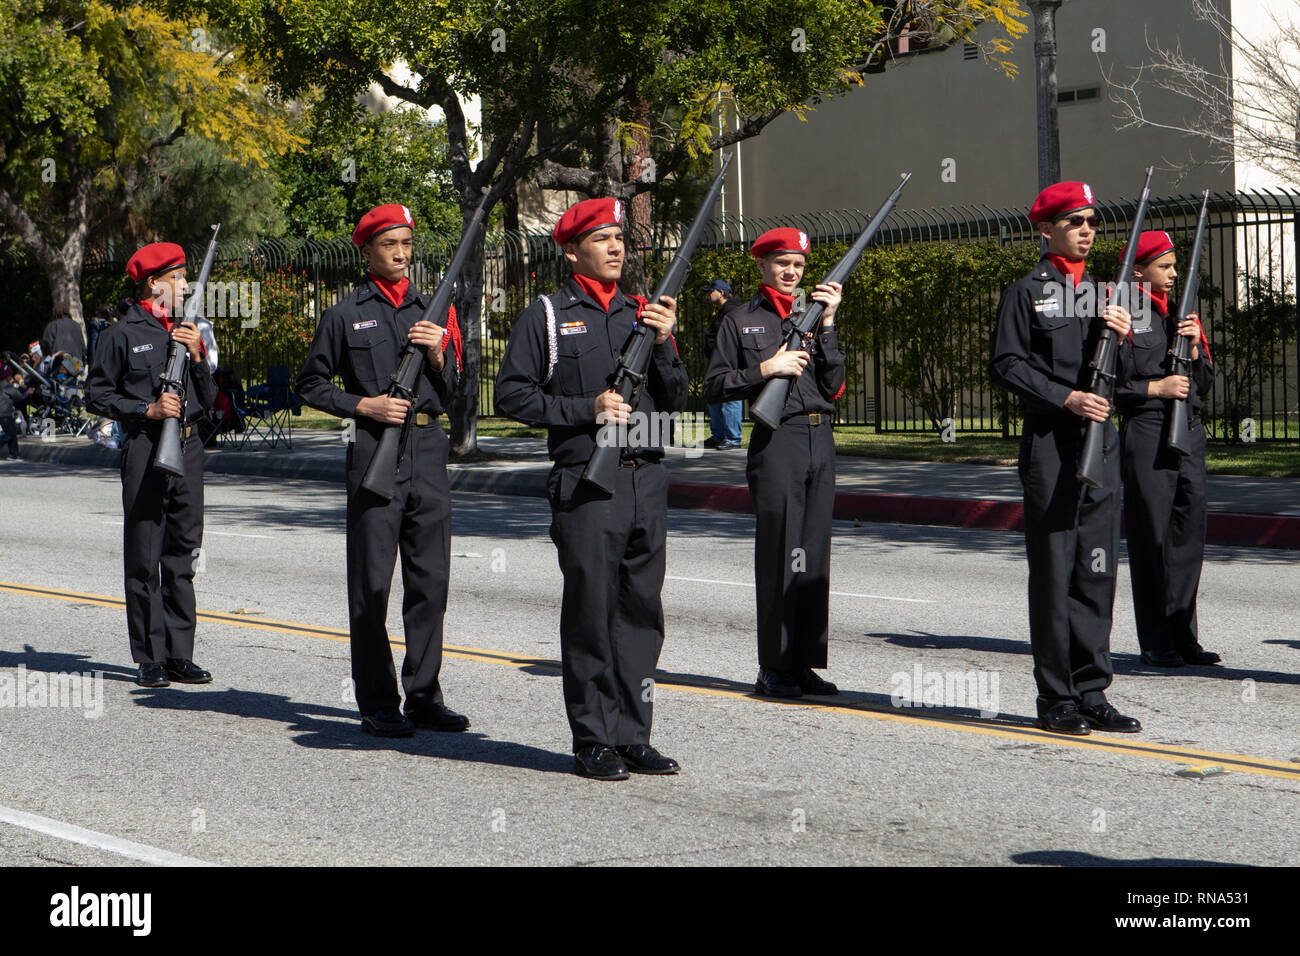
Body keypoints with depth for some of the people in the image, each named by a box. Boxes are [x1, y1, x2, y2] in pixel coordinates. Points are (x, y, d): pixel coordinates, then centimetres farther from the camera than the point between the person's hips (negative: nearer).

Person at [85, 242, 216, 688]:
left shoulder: (187, 332, 16)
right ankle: (151, 659, 3)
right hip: (145, 450, -5)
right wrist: (148, 409, -12)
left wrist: (196, 355, 0)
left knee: (181, 559, 7)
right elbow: (97, 395, -2)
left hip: (188, 449, 5)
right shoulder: (122, 335, -1)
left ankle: (180, 656, 12)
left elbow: (207, 400, 14)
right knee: (144, 561, -2)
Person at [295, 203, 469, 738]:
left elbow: (450, 392, 16)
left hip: (428, 452, 4)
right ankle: (378, 705, 4)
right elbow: (310, 386, 6)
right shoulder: (345, 316, 4)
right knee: (372, 584, -1)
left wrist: (438, 356, -3)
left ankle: (424, 698, 12)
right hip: (374, 453, -4)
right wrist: (365, 404, -7)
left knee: (430, 582, 4)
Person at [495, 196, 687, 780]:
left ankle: (633, 738, 14)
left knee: (642, 611, 7)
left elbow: (674, 400, 14)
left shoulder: (643, 312, 15)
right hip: (586, 483, -5)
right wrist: (587, 408, -12)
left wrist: (664, 343, -3)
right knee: (591, 611, -3)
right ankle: (594, 743, 4)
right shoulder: (547, 316, 1)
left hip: (647, 478, 5)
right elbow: (512, 395, -3)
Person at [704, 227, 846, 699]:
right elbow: (714, 387, 0)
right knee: (779, 554, -5)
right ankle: (774, 669, 2)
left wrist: (826, 324, -3)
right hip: (776, 442, -5)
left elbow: (833, 386, 5)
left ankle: (805, 664, 13)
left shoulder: (812, 314, 15)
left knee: (814, 554, 6)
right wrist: (765, 369, -11)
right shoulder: (741, 321, 4)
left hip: (820, 439, 5)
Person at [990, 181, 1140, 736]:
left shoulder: (1103, 293, 18)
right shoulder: (1026, 294, 1)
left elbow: (1120, 378, 18)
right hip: (1049, 444, -6)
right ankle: (1056, 700, 1)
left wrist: (1120, 339, -2)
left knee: (1097, 572, 6)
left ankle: (1092, 694, 12)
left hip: (1102, 442, 6)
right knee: (1054, 571, -4)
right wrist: (1065, 398, -15)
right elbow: (1007, 366, -6)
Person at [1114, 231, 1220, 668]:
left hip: (1189, 432, 7)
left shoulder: (1181, 313, 17)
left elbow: (1205, 384, 18)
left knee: (1190, 533, 6)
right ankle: (1156, 644, 4)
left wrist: (1195, 345, 2)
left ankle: (1183, 637, 14)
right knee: (1152, 538, -3)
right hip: (1145, 435, -7)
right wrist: (1156, 388, -14)